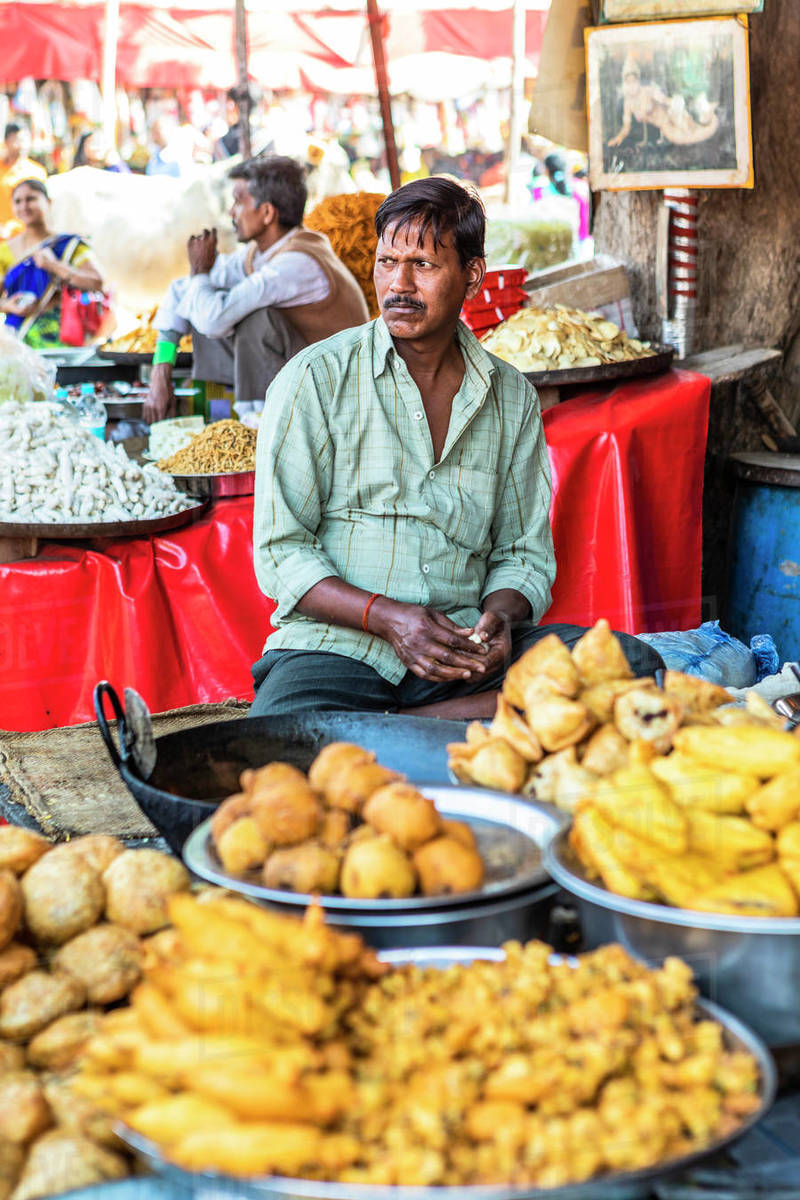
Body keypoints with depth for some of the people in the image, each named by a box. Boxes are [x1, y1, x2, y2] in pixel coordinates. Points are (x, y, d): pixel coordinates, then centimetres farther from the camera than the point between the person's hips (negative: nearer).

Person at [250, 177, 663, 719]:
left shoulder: (513, 399, 11)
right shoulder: (315, 379, 0)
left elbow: (524, 552, 17)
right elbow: (281, 552, -3)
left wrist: (499, 616, -8)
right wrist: (387, 617, -18)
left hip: (460, 651, 5)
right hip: (335, 646, -4)